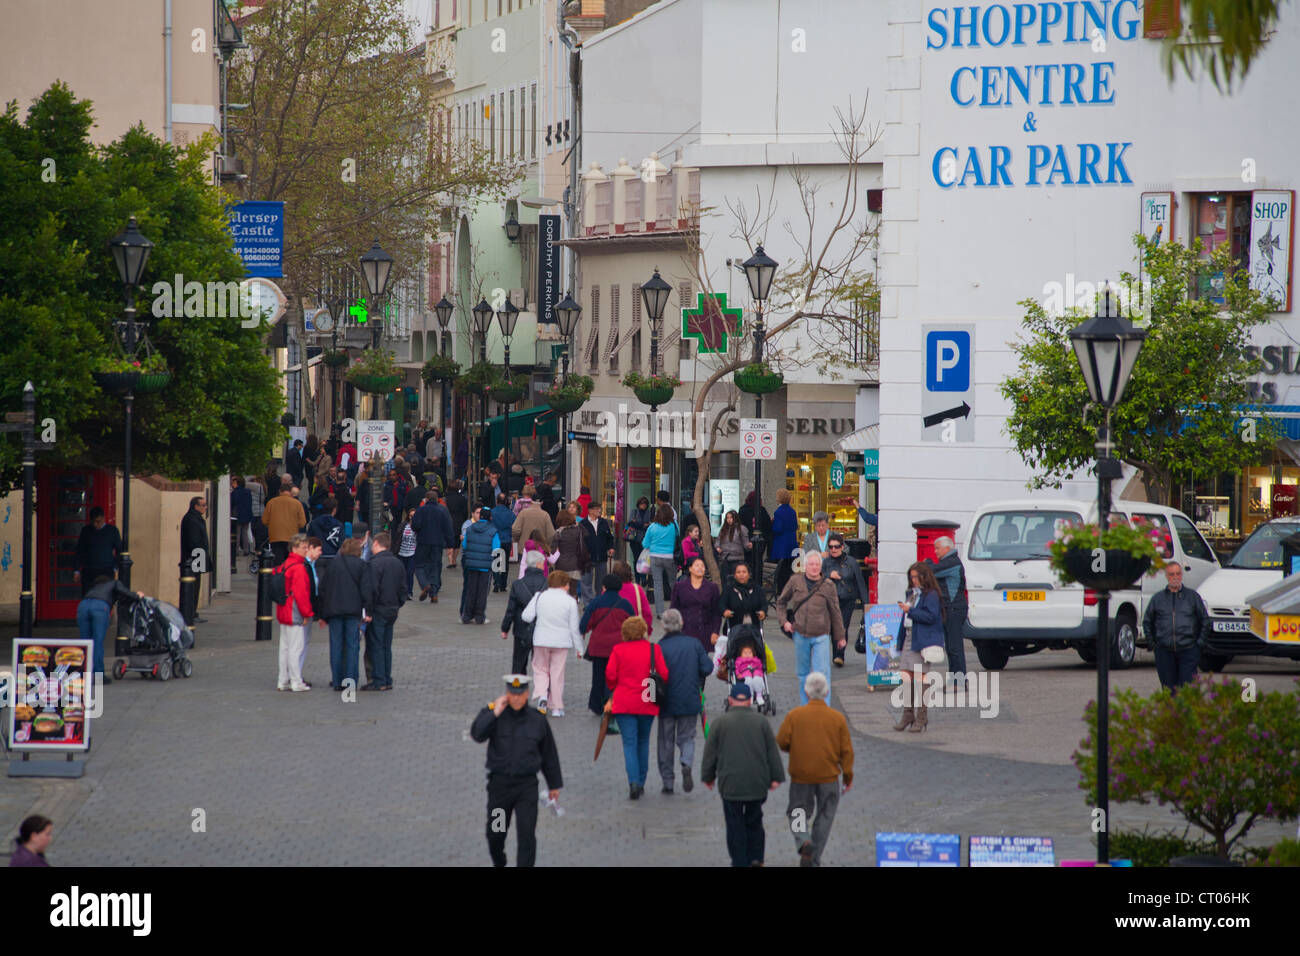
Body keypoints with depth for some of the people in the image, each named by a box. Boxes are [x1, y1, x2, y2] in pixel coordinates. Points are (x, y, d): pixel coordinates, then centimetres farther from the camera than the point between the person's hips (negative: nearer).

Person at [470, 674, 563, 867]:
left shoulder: (537, 720, 3)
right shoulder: (492, 715, -1)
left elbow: (549, 754, 12)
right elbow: (477, 734, -20)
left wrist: (555, 785, 16)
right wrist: (495, 713, -21)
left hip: (527, 786, -1)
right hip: (499, 784, 1)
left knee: (526, 834, -11)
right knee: (495, 833, 12)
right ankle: (499, 863, 38)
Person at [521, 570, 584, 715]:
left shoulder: (540, 597, -2)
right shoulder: (570, 601, -6)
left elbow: (526, 616, -5)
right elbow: (574, 627, -4)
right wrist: (579, 647, 5)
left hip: (541, 639, 1)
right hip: (562, 641, -1)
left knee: (540, 669, 15)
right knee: (557, 673, 8)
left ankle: (541, 694, -11)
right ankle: (556, 707, 11)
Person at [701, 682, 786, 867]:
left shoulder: (720, 723, -3)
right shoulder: (761, 722, 0)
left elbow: (710, 753, 2)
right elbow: (772, 752, 2)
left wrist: (708, 776, 13)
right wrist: (776, 777, 7)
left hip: (730, 782, -2)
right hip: (757, 782, 2)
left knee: (735, 824, 5)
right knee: (754, 821, 15)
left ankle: (740, 862, 4)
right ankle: (755, 857, 8)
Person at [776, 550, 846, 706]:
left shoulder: (828, 585, -2)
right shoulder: (795, 582, 2)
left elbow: (835, 612, 6)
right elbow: (781, 602, 17)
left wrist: (840, 636, 11)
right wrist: (784, 621, 3)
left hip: (821, 636, -2)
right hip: (800, 634, 2)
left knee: (822, 672, -11)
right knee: (803, 673, 12)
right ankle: (805, 704, 26)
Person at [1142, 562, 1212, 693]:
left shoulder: (1192, 596, 8)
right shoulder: (1157, 598, 11)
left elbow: (1205, 620, 13)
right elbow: (1147, 622, 19)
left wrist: (1200, 641, 4)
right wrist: (1152, 642, 9)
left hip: (1188, 651, -2)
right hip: (1164, 651, 2)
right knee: (1169, 688, 3)